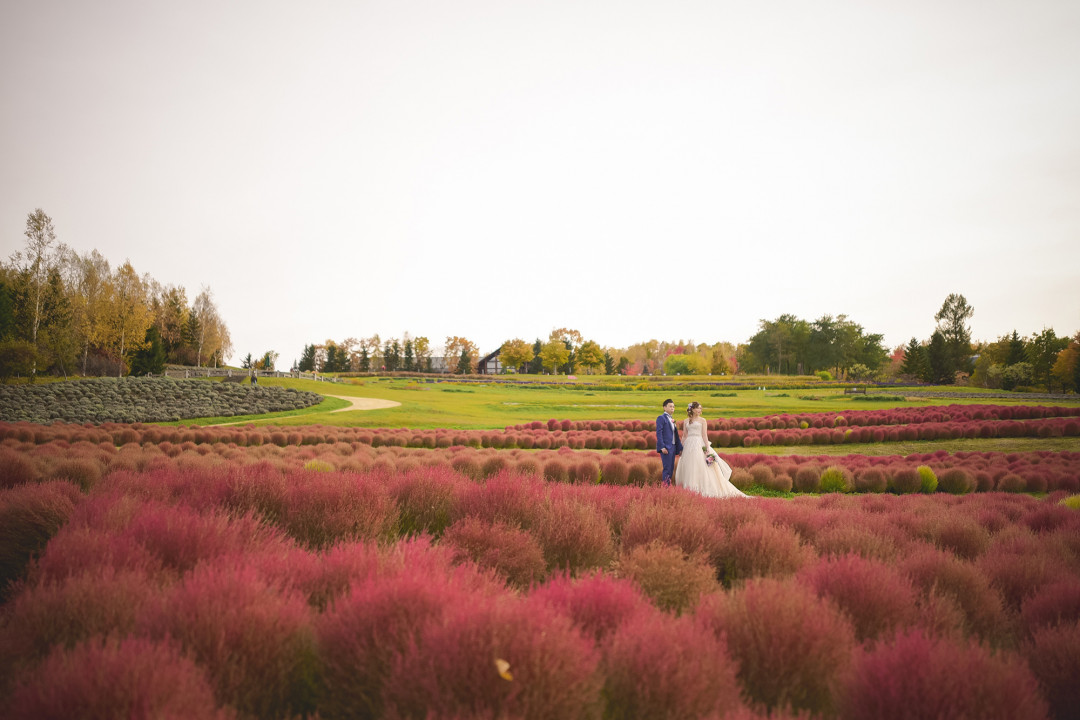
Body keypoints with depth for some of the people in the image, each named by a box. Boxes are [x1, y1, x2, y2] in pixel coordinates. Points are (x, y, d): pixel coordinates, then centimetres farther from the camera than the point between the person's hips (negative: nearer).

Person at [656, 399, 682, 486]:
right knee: (667, 468, -10)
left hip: (673, 447, 8)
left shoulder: (672, 419, 20)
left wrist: (680, 447, 16)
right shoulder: (661, 418, -5)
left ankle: (668, 485, 11)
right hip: (666, 448, -8)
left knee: (671, 469, 8)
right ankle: (665, 486, -7)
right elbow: (659, 433, -13)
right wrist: (662, 447, -20)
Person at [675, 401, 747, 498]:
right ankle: (690, 491, 9)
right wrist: (681, 448, 9)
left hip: (699, 445, -3)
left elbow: (704, 435, -2)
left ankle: (703, 490, -4)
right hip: (689, 446, 3)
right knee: (689, 470, 3)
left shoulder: (702, 420, 4)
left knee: (701, 468, -7)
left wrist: (707, 448, -10)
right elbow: (684, 436, 13)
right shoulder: (686, 421, 11)